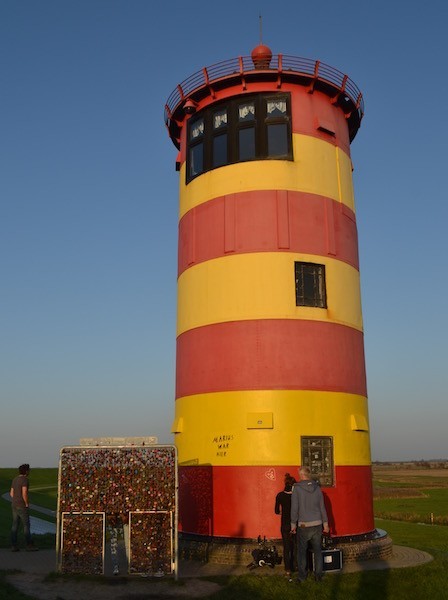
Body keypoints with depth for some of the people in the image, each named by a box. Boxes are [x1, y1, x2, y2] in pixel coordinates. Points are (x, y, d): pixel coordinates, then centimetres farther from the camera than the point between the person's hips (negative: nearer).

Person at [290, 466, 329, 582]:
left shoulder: (296, 488, -11)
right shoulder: (317, 488, 0)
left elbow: (294, 508, -10)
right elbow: (322, 507, 5)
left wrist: (293, 524, 0)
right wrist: (325, 524, 13)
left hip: (303, 525, -3)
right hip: (317, 524, 3)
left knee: (301, 551, 9)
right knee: (317, 550, 12)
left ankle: (301, 576, 13)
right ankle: (318, 575, 16)